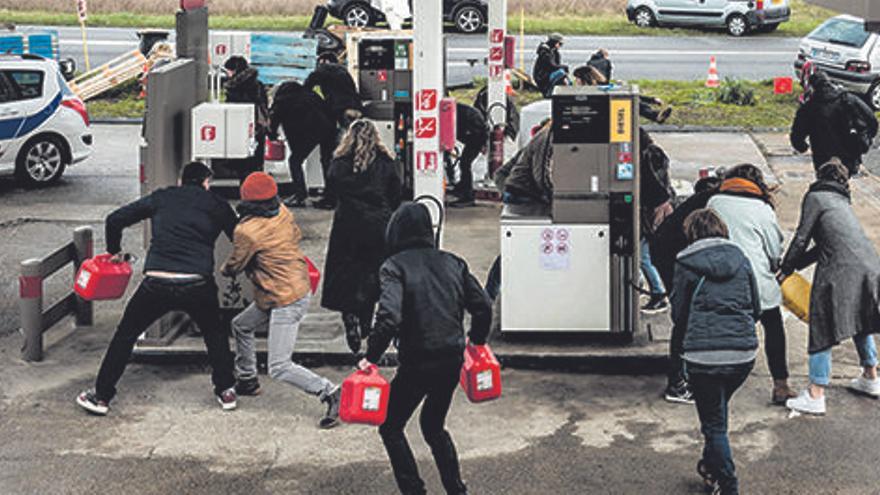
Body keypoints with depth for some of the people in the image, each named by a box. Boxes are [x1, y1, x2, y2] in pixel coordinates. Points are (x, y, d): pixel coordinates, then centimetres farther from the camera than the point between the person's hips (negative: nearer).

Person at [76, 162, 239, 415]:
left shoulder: (160, 198, 17)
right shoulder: (216, 204, 15)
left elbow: (115, 219, 17)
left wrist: (114, 251, 32)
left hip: (156, 283, 0)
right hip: (198, 285, 0)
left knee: (125, 335, 18)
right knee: (214, 333, 27)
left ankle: (101, 396, 21)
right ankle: (225, 391, 27)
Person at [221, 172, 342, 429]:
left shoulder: (247, 231, -20)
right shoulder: (283, 212, -1)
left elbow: (234, 266, -5)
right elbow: (297, 235, 17)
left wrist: (224, 269, 18)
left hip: (286, 302, -10)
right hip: (299, 287, 10)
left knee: (279, 368, -8)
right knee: (241, 326, 26)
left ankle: (331, 394, -10)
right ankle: (247, 381, 40)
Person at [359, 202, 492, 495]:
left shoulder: (395, 266, -9)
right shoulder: (452, 262, 7)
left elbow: (389, 317, -23)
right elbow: (483, 307, 6)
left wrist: (372, 357, -14)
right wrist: (477, 342, 23)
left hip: (417, 363, -6)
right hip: (453, 361, 6)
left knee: (391, 427, 12)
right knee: (434, 426, 25)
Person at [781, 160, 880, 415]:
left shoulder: (815, 197, 6)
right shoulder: (843, 202, 28)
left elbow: (802, 238, 1)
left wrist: (785, 269, 12)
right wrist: (795, 265, 26)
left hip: (841, 270, -7)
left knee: (822, 329, 0)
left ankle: (815, 396, 0)